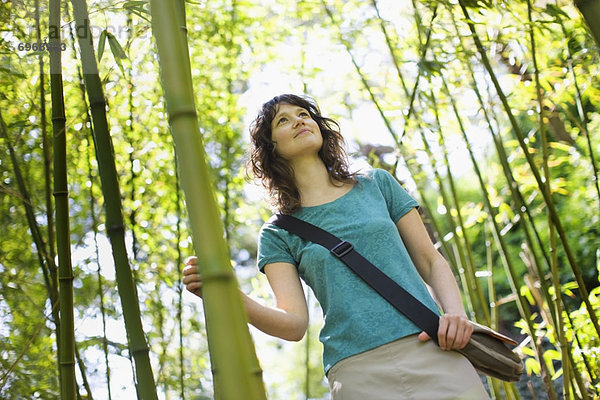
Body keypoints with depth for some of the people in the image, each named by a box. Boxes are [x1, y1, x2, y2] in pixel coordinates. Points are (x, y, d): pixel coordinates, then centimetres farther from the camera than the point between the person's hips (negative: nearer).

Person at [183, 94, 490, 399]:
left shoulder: (377, 184, 12)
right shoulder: (278, 236, 7)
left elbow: (431, 261, 12)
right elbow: (293, 323, -4)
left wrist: (456, 312, -7)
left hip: (432, 354, 2)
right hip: (359, 375, -1)